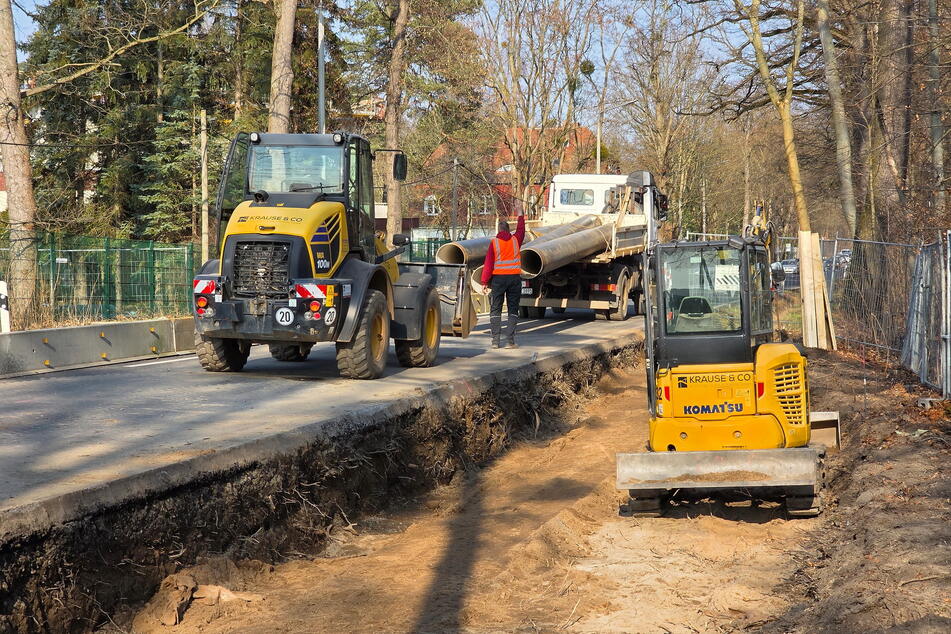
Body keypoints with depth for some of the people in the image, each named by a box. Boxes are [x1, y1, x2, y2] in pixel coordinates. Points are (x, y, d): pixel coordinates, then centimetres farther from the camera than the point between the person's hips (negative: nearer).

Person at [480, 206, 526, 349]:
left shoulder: (494, 242, -2)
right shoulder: (515, 240, 5)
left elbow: (488, 263, -6)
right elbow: (521, 230, 28)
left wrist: (484, 282, -4)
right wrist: (521, 216, 43)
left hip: (498, 278, -1)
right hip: (514, 278, 1)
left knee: (495, 310, 6)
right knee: (513, 310, 6)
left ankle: (496, 340, -1)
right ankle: (510, 340, -1)